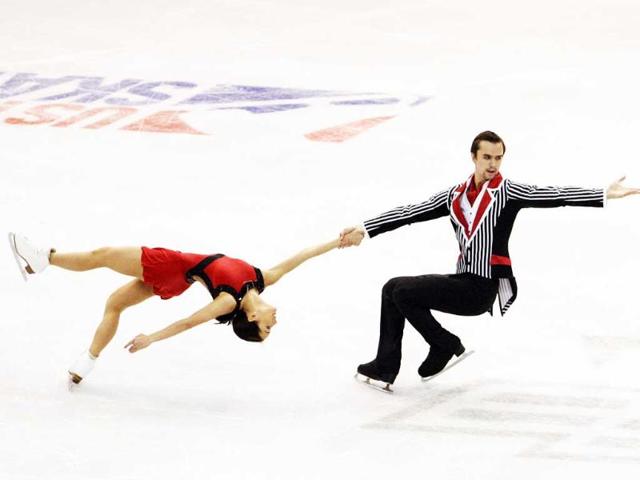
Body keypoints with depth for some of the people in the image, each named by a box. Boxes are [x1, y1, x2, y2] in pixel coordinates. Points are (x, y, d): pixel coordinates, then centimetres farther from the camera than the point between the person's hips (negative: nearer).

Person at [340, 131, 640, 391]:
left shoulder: (507, 192, -6)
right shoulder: (456, 195, 11)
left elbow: (554, 197, -14)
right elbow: (410, 213, 11)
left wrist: (604, 194, -23)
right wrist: (365, 230, 7)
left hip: (483, 288, -7)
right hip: (462, 281, 7)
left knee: (404, 292, -14)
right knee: (392, 289, 8)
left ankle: (446, 347, 3)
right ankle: (385, 368, 7)